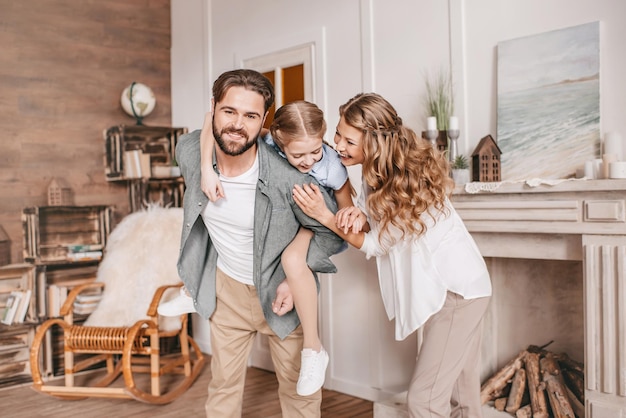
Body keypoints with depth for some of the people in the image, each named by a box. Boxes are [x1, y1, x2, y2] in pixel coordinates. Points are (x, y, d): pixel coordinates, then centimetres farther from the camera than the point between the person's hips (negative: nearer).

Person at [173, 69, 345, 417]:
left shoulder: (287, 178, -30)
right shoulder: (189, 151, -17)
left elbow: (331, 231, -14)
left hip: (280, 289, -3)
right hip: (226, 286, 3)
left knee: (299, 388, 12)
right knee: (224, 384, 17)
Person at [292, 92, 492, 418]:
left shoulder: (406, 181, -25)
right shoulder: (377, 168, -1)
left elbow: (375, 245, -17)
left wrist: (324, 216, -21)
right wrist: (356, 213, -18)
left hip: (458, 289, -9)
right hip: (441, 285, 9)